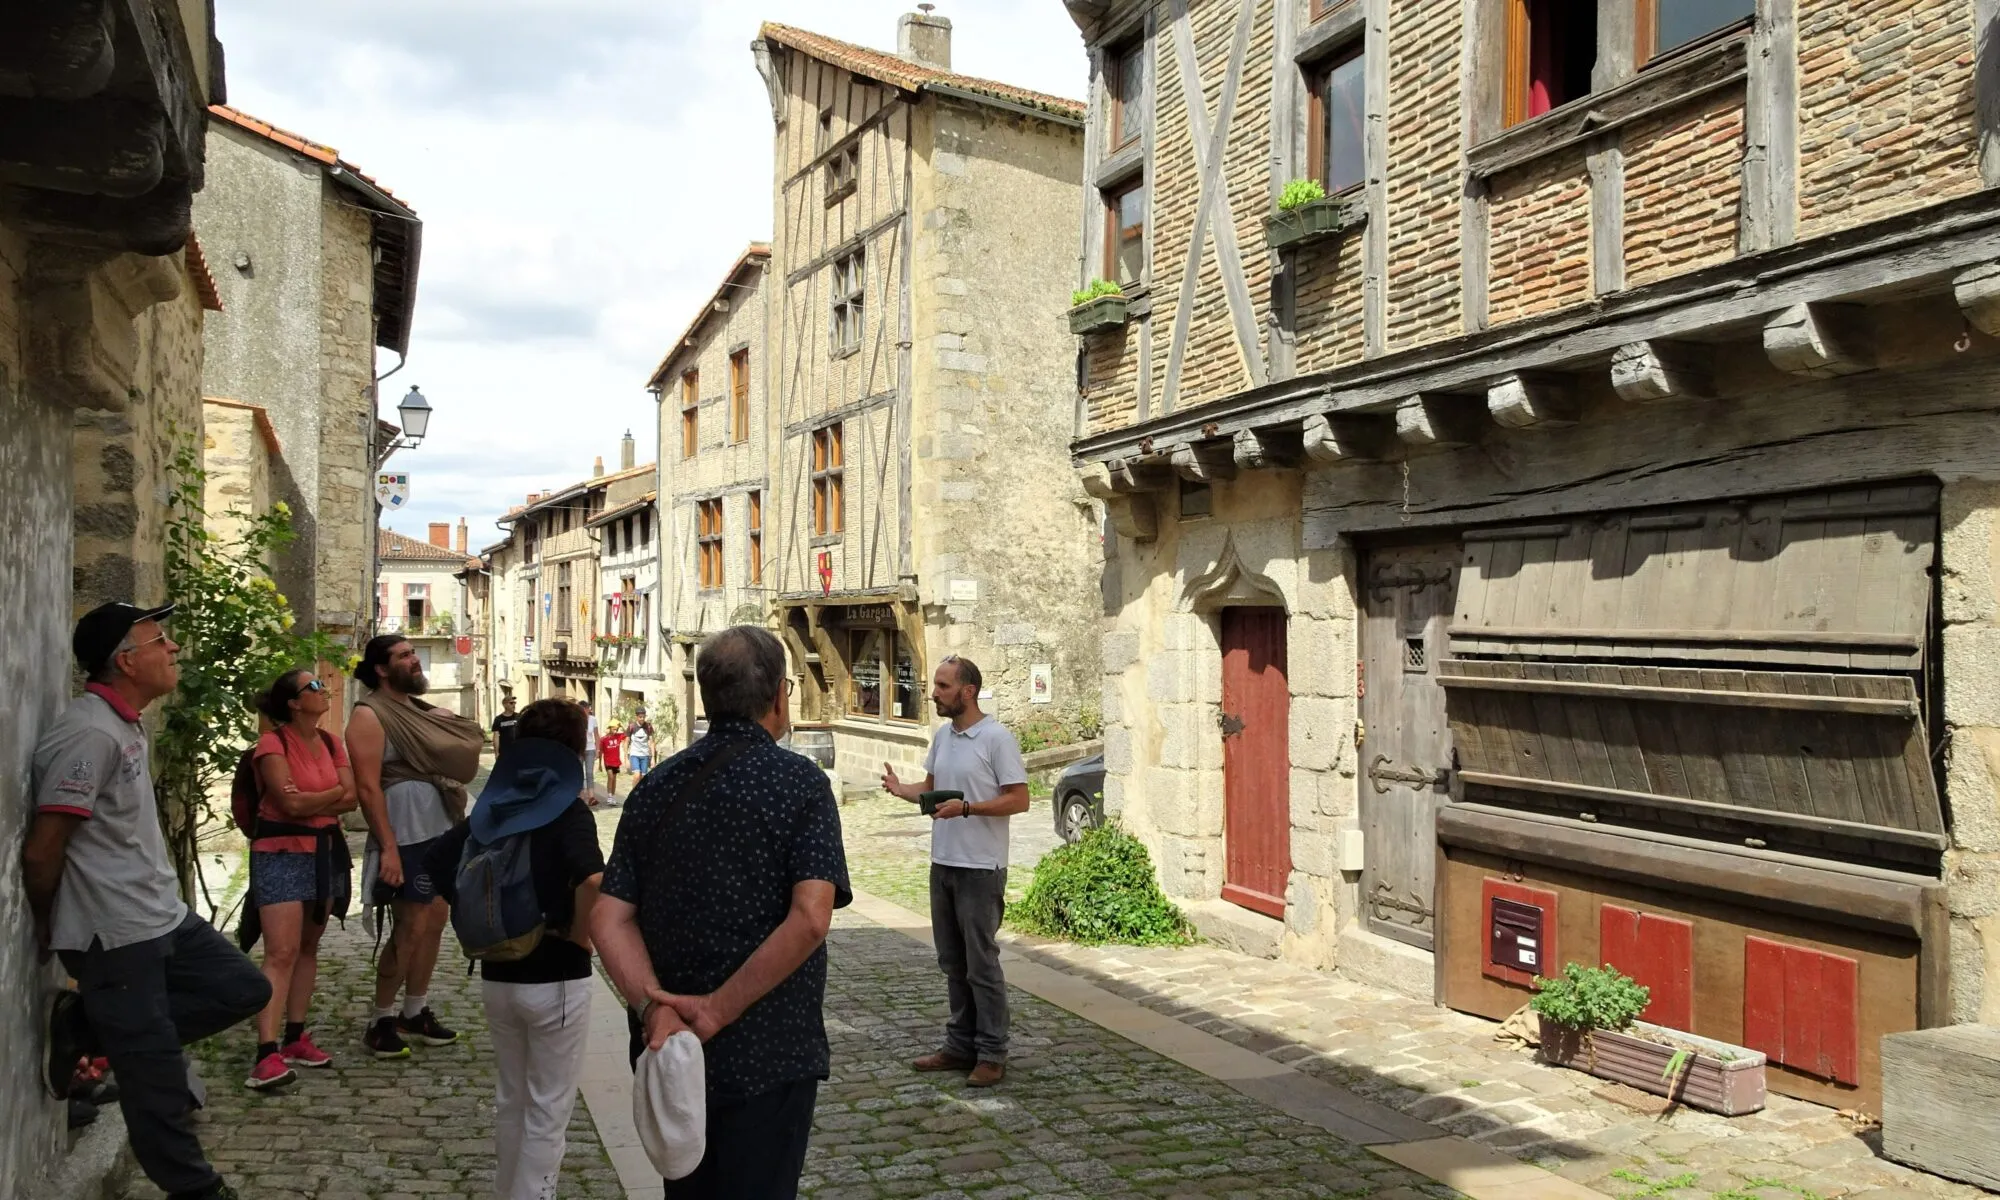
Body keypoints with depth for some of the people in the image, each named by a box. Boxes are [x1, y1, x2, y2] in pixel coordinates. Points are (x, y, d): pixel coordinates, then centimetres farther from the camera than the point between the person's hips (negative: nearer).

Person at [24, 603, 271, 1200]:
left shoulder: (126, 724, 10)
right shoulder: (90, 733, -21)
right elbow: (41, 851, -20)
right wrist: (46, 928, -6)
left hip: (160, 916, 9)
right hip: (115, 934, -9)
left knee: (244, 987, 11)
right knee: (155, 1075, 2)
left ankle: (88, 1026, 15)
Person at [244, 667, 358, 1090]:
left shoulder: (331, 744, 9)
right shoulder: (273, 743, -10)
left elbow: (351, 800, 1)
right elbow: (291, 803, -19)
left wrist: (309, 803, -14)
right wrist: (333, 793, -5)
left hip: (325, 850, 7)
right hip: (282, 852, -7)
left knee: (308, 947, 9)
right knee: (282, 952, -14)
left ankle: (295, 1037, 17)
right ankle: (267, 1053, -18)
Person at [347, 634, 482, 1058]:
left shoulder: (420, 710, 14)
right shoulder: (370, 715, -11)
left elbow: (466, 742, 24)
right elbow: (368, 787, -17)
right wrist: (387, 848, -21)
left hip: (441, 831, 8)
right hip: (406, 836, -8)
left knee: (435, 920, 12)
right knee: (411, 928, -4)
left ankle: (416, 1013, 24)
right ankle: (381, 1021, 10)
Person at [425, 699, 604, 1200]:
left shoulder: (494, 806, 3)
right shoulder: (568, 810, -15)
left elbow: (440, 861, 1)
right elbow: (591, 879, -32)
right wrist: (580, 933, -17)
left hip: (497, 972, 6)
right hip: (555, 978, -6)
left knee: (510, 1098, 23)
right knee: (548, 1110, 7)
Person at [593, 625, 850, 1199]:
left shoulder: (656, 787, 4)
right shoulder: (799, 783, -12)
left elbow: (609, 919, -3)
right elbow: (809, 917, -24)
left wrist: (656, 1007, -13)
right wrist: (717, 1011, -20)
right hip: (767, 1056, -5)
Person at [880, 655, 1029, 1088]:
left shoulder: (997, 738, -13)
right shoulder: (941, 736, 11)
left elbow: (1019, 799, -15)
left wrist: (966, 808, -24)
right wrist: (900, 789, -1)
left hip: (981, 870, -8)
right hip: (942, 864, 8)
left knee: (982, 964, -1)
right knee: (953, 963, 14)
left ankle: (992, 1054, 8)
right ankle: (961, 1045, 25)